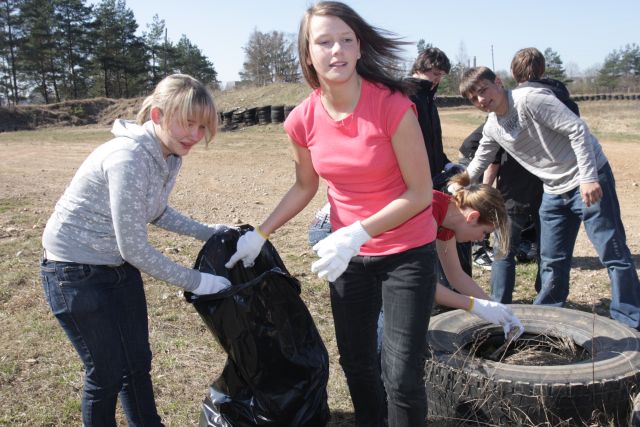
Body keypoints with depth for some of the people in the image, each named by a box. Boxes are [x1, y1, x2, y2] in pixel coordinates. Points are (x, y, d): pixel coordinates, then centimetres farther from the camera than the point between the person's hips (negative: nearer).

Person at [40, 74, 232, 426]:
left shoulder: (170, 156, -4)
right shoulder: (128, 158, -30)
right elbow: (135, 248, -27)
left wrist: (206, 232, 6)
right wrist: (194, 282, -18)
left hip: (120, 267, 8)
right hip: (75, 273, -8)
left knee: (138, 365, 16)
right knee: (107, 374, 4)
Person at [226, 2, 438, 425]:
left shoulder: (392, 105, -21)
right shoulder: (303, 120, -7)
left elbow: (420, 193, -17)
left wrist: (358, 233, -26)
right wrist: (259, 235, 6)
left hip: (407, 252, -4)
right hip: (348, 253, 5)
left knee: (402, 374, -4)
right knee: (356, 361, 17)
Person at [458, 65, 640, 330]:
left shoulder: (530, 98, -18)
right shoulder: (491, 129, 5)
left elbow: (577, 129, -21)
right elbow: (478, 164, 21)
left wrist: (588, 178, -24)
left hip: (588, 181, -7)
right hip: (554, 191, 7)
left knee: (613, 254, -1)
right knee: (552, 261, 13)